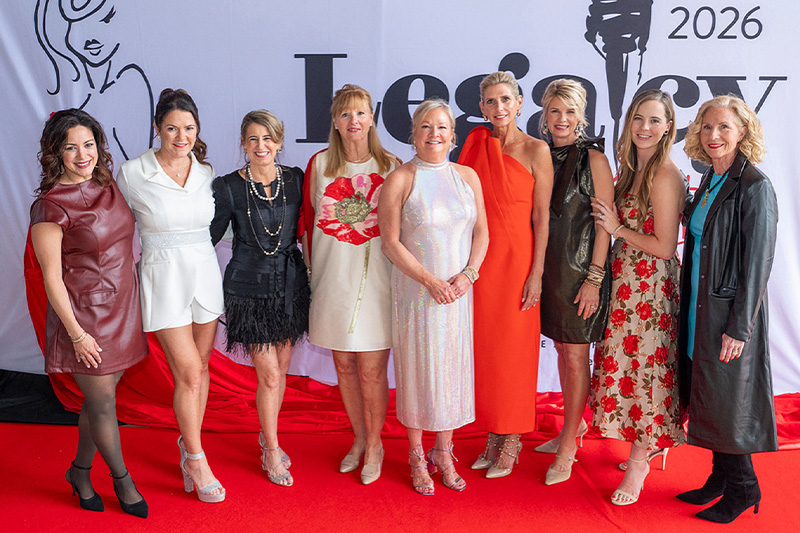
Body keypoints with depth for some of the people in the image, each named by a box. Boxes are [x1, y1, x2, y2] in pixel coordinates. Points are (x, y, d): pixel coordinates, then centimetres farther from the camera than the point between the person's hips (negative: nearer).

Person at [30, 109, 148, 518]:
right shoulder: (50, 206, -15)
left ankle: (81, 472, 36)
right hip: (83, 312, -6)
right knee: (102, 403, 5)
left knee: (100, 397, 16)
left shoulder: (109, 186, 5)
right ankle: (121, 477, 27)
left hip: (121, 307, 6)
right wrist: (77, 334, -14)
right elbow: (51, 276, -13)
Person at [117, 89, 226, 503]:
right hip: (164, 277, -4)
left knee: (200, 366, 11)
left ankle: (189, 445, 29)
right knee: (188, 372, -5)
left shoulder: (207, 172, 4)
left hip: (205, 272, 4)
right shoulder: (132, 173, -7)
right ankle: (196, 461, 12)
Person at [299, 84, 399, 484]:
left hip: (377, 275, -2)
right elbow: (307, 221, 10)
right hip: (333, 276, 2)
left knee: (371, 370, 0)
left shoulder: (391, 166, 1)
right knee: (344, 365, 12)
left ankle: (374, 445, 22)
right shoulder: (320, 164, 4)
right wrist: (313, 271, 7)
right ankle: (359, 438, 33)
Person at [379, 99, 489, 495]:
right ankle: (417, 457, 22)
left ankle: (444, 453, 28)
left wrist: (467, 274, -8)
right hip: (415, 290, -3)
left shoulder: (467, 176, 7)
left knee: (452, 366, 10)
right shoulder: (399, 181, -5)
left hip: (458, 290, 4)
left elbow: (481, 232, 7)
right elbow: (391, 243, -9)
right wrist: (430, 280, -15)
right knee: (417, 367, 5)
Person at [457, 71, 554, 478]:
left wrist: (536, 273, -11)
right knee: (483, 346, 9)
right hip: (479, 258, 5)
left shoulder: (535, 150, -5)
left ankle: (511, 439, 19)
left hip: (515, 258, -4)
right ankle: (494, 434, 24)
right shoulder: (476, 145, 8)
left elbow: (542, 215, -7)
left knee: (512, 348, 3)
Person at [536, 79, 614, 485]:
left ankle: (567, 450, 11)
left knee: (576, 356, 1)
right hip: (549, 266, 6)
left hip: (581, 268, -6)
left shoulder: (593, 157, -9)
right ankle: (574, 426, 32)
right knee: (562, 350, 15)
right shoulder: (543, 155, 8)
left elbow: (605, 221, -10)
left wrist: (594, 277, -14)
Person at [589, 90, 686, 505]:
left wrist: (616, 227, -12)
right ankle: (648, 444, 30)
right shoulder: (633, 168, 11)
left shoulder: (665, 175, -16)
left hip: (651, 285, -9)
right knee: (627, 362, 14)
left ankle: (639, 462, 14)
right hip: (625, 282, 9)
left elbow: (664, 246, -17)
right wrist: (611, 220, 2)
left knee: (645, 364, 0)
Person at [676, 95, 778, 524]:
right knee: (705, 397, 14)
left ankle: (742, 488, 22)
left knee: (727, 400, 3)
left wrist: (739, 327, -18)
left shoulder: (754, 187, -14)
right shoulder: (709, 183, 10)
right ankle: (721, 478, 29)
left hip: (730, 312, -8)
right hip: (700, 308, 8)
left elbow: (757, 263, -16)